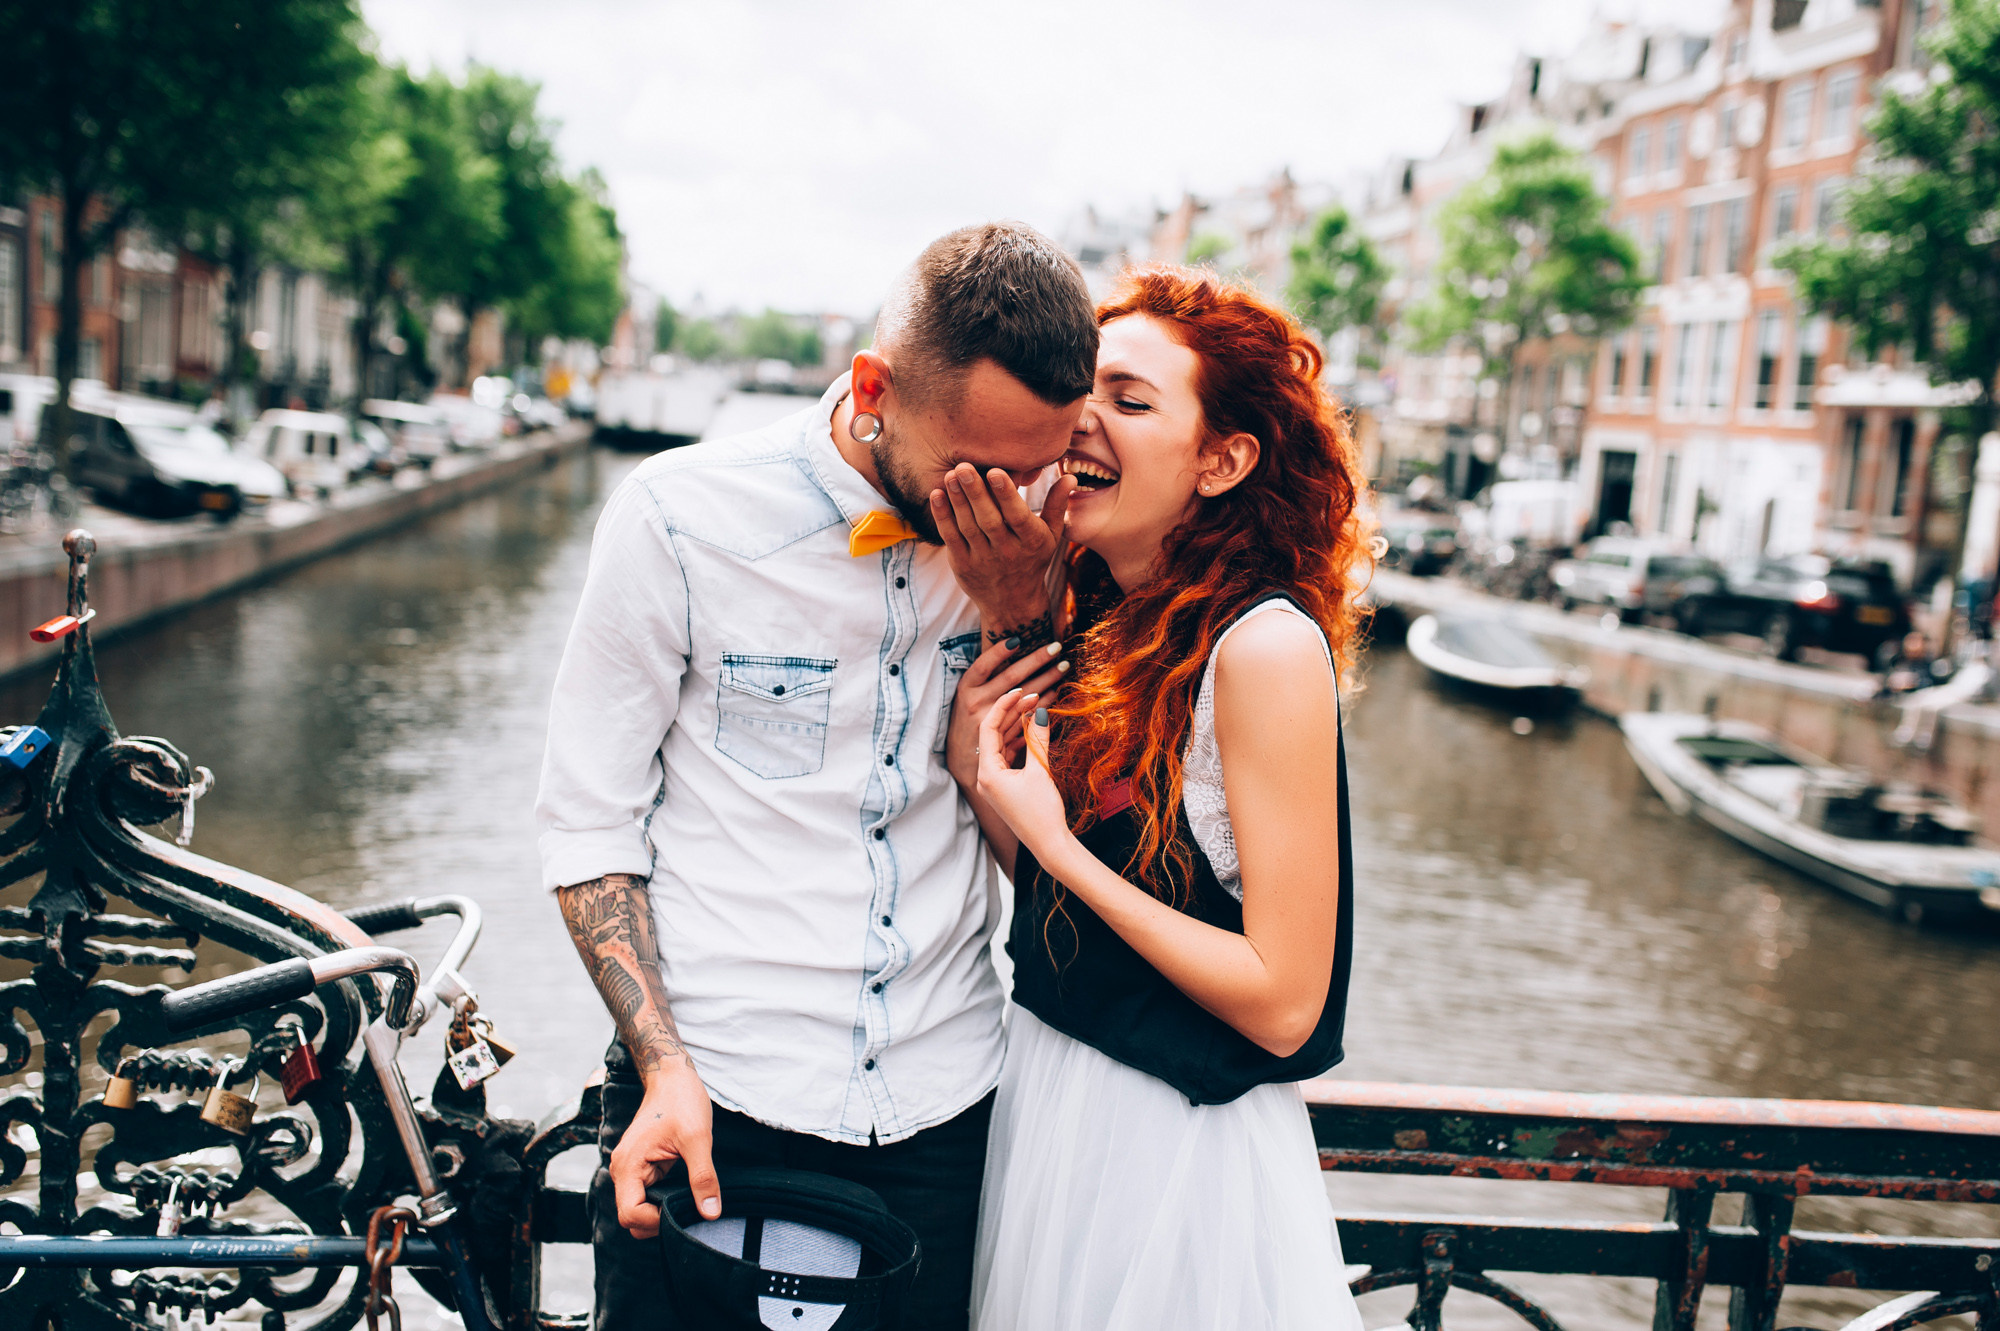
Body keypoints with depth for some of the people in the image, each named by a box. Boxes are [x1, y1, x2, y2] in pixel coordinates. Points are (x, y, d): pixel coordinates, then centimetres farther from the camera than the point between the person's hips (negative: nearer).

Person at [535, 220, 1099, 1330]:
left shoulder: (1015, 538, -3)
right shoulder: (685, 518, -12)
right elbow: (589, 825, -6)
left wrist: (1020, 610, -14)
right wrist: (666, 1069, -14)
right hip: (714, 1109, -3)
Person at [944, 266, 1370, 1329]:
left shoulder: (1264, 645, -22)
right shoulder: (1097, 625, 1)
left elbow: (1283, 1001, -22)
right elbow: (1056, 898, 5)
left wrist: (1053, 839, -21)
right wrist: (975, 774, -11)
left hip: (1180, 1147, -7)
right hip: (1044, 1094, 7)